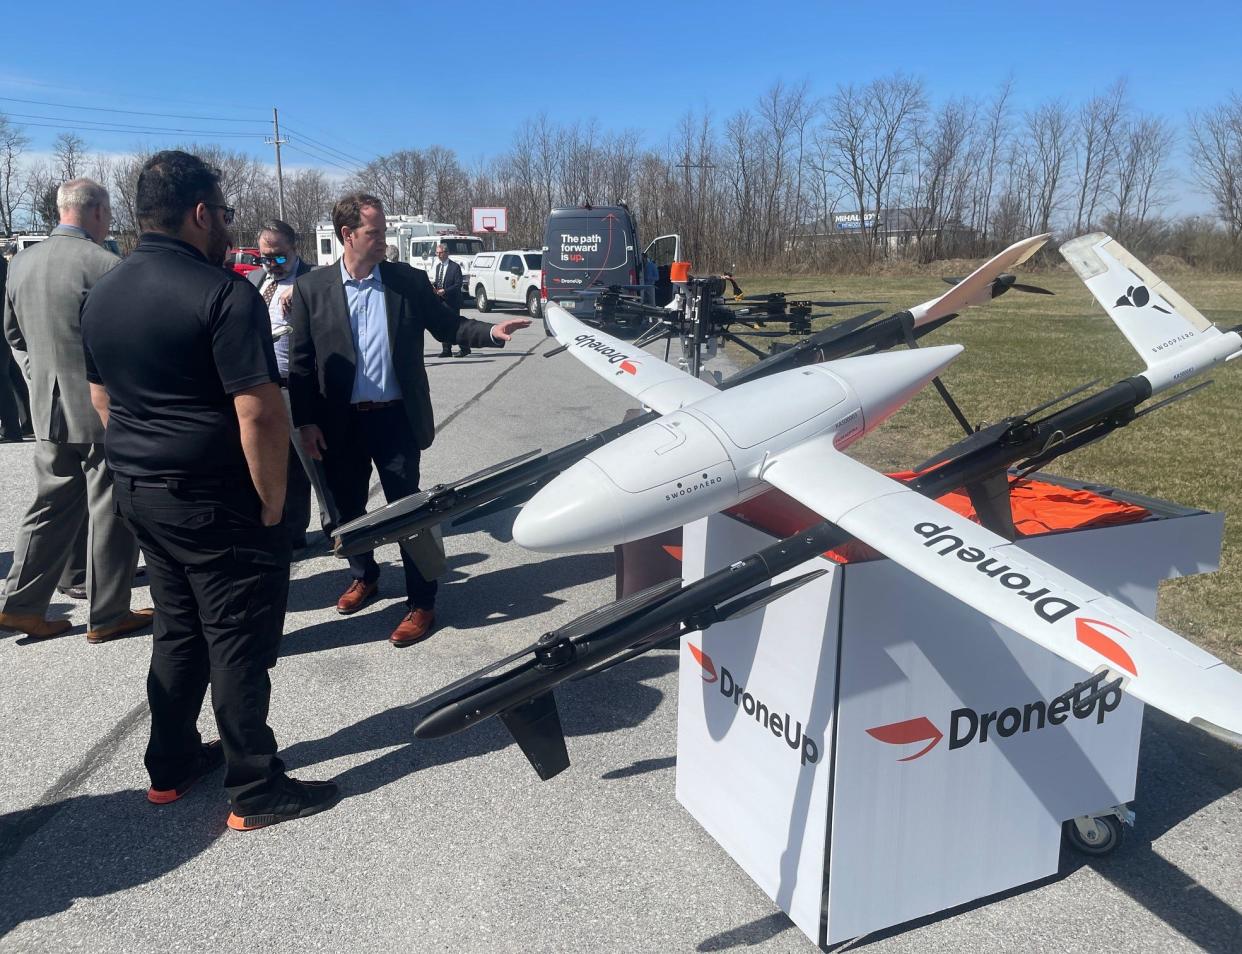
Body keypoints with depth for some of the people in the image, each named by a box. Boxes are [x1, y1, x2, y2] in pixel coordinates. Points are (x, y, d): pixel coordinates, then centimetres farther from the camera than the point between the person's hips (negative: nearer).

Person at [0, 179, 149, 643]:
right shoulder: (106, 265, -16)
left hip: (49, 408, 7)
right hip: (106, 408, -6)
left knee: (51, 506, 17)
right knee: (111, 513, 4)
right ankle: (107, 615, 13)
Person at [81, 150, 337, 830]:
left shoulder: (103, 294, 8)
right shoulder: (223, 293, -18)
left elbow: (101, 398, 16)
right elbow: (259, 414, -23)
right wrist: (273, 502, -13)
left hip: (138, 493, 8)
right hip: (215, 501, -8)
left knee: (177, 630, 21)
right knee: (239, 644, 3)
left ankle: (171, 767, 33)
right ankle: (256, 791, 14)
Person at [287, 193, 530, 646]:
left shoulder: (409, 281, 1)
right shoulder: (312, 288, -1)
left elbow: (446, 324, 7)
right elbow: (301, 360, 0)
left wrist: (492, 332, -10)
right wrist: (305, 421, -4)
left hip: (396, 419, -1)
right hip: (339, 423, 1)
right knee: (348, 507, 16)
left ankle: (420, 602, 13)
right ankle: (364, 578, 40)